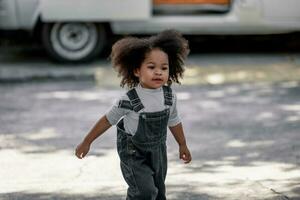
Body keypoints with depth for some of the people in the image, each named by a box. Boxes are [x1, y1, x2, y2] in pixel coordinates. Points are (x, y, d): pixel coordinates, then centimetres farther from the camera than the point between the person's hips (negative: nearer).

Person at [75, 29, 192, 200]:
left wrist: (183, 145, 18)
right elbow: (108, 120, -12)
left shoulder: (170, 96, -11)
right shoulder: (129, 101, -25)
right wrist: (87, 142, -4)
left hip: (158, 150, 5)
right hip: (133, 152, -5)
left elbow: (174, 122, 7)